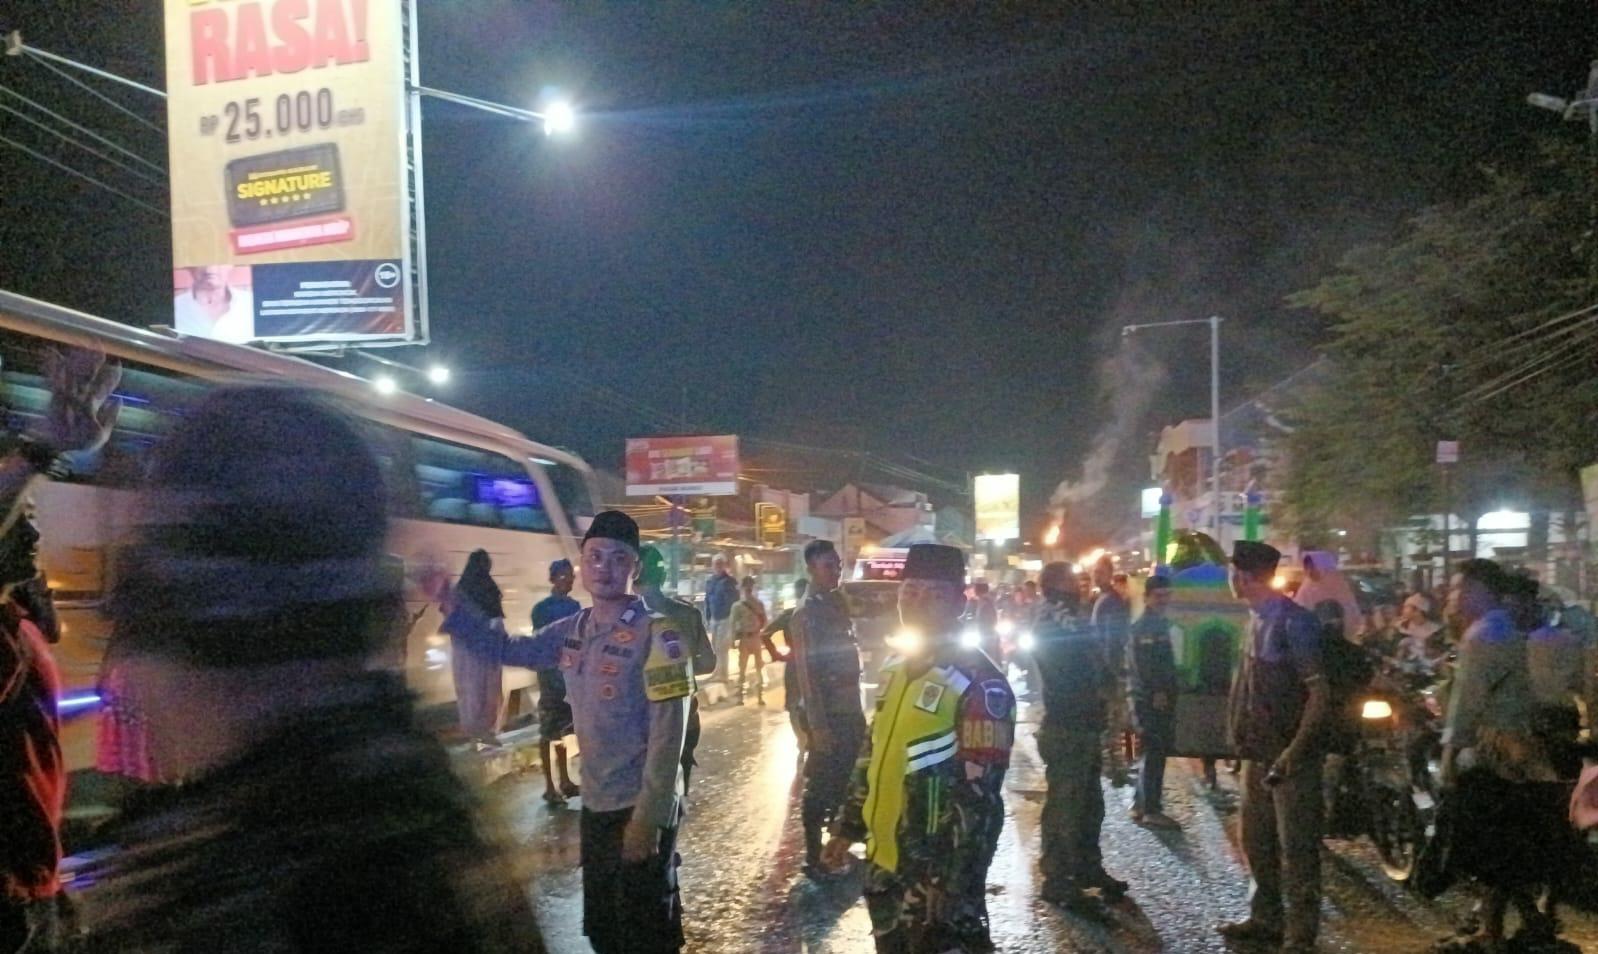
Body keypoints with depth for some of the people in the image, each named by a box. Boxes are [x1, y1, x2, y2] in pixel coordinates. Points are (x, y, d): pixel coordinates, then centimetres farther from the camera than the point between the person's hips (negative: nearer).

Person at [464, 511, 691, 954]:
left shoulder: (657, 634, -18)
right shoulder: (572, 630, 3)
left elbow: (668, 734, -20)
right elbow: (508, 649, 14)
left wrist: (647, 818, -22)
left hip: (641, 810, -7)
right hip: (595, 805, 7)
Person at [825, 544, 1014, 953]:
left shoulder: (979, 683, -17)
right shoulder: (894, 670, 8)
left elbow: (978, 798, -20)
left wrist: (954, 884, -22)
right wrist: (848, 825, 17)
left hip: (937, 873, -8)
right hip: (883, 862, 8)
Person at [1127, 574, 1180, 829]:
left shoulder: (1162, 624, 17)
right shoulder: (1141, 627, -12)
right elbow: (1141, 666, -20)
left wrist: (1171, 689, 13)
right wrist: (1155, 692, -20)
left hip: (1162, 697, 9)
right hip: (1149, 698, -9)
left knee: (1154, 752, 14)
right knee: (1154, 753, -7)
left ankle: (1141, 805, 21)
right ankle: (1151, 810, -2)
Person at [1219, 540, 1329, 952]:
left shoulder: (1294, 620, -17)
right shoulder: (1256, 618, 10)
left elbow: (1319, 693, -19)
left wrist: (1294, 752, -24)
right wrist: (1241, 737, 13)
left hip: (1290, 755, -9)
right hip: (1258, 752, 9)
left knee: (1296, 848, 0)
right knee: (1257, 840, 17)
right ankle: (1267, 919, 31)